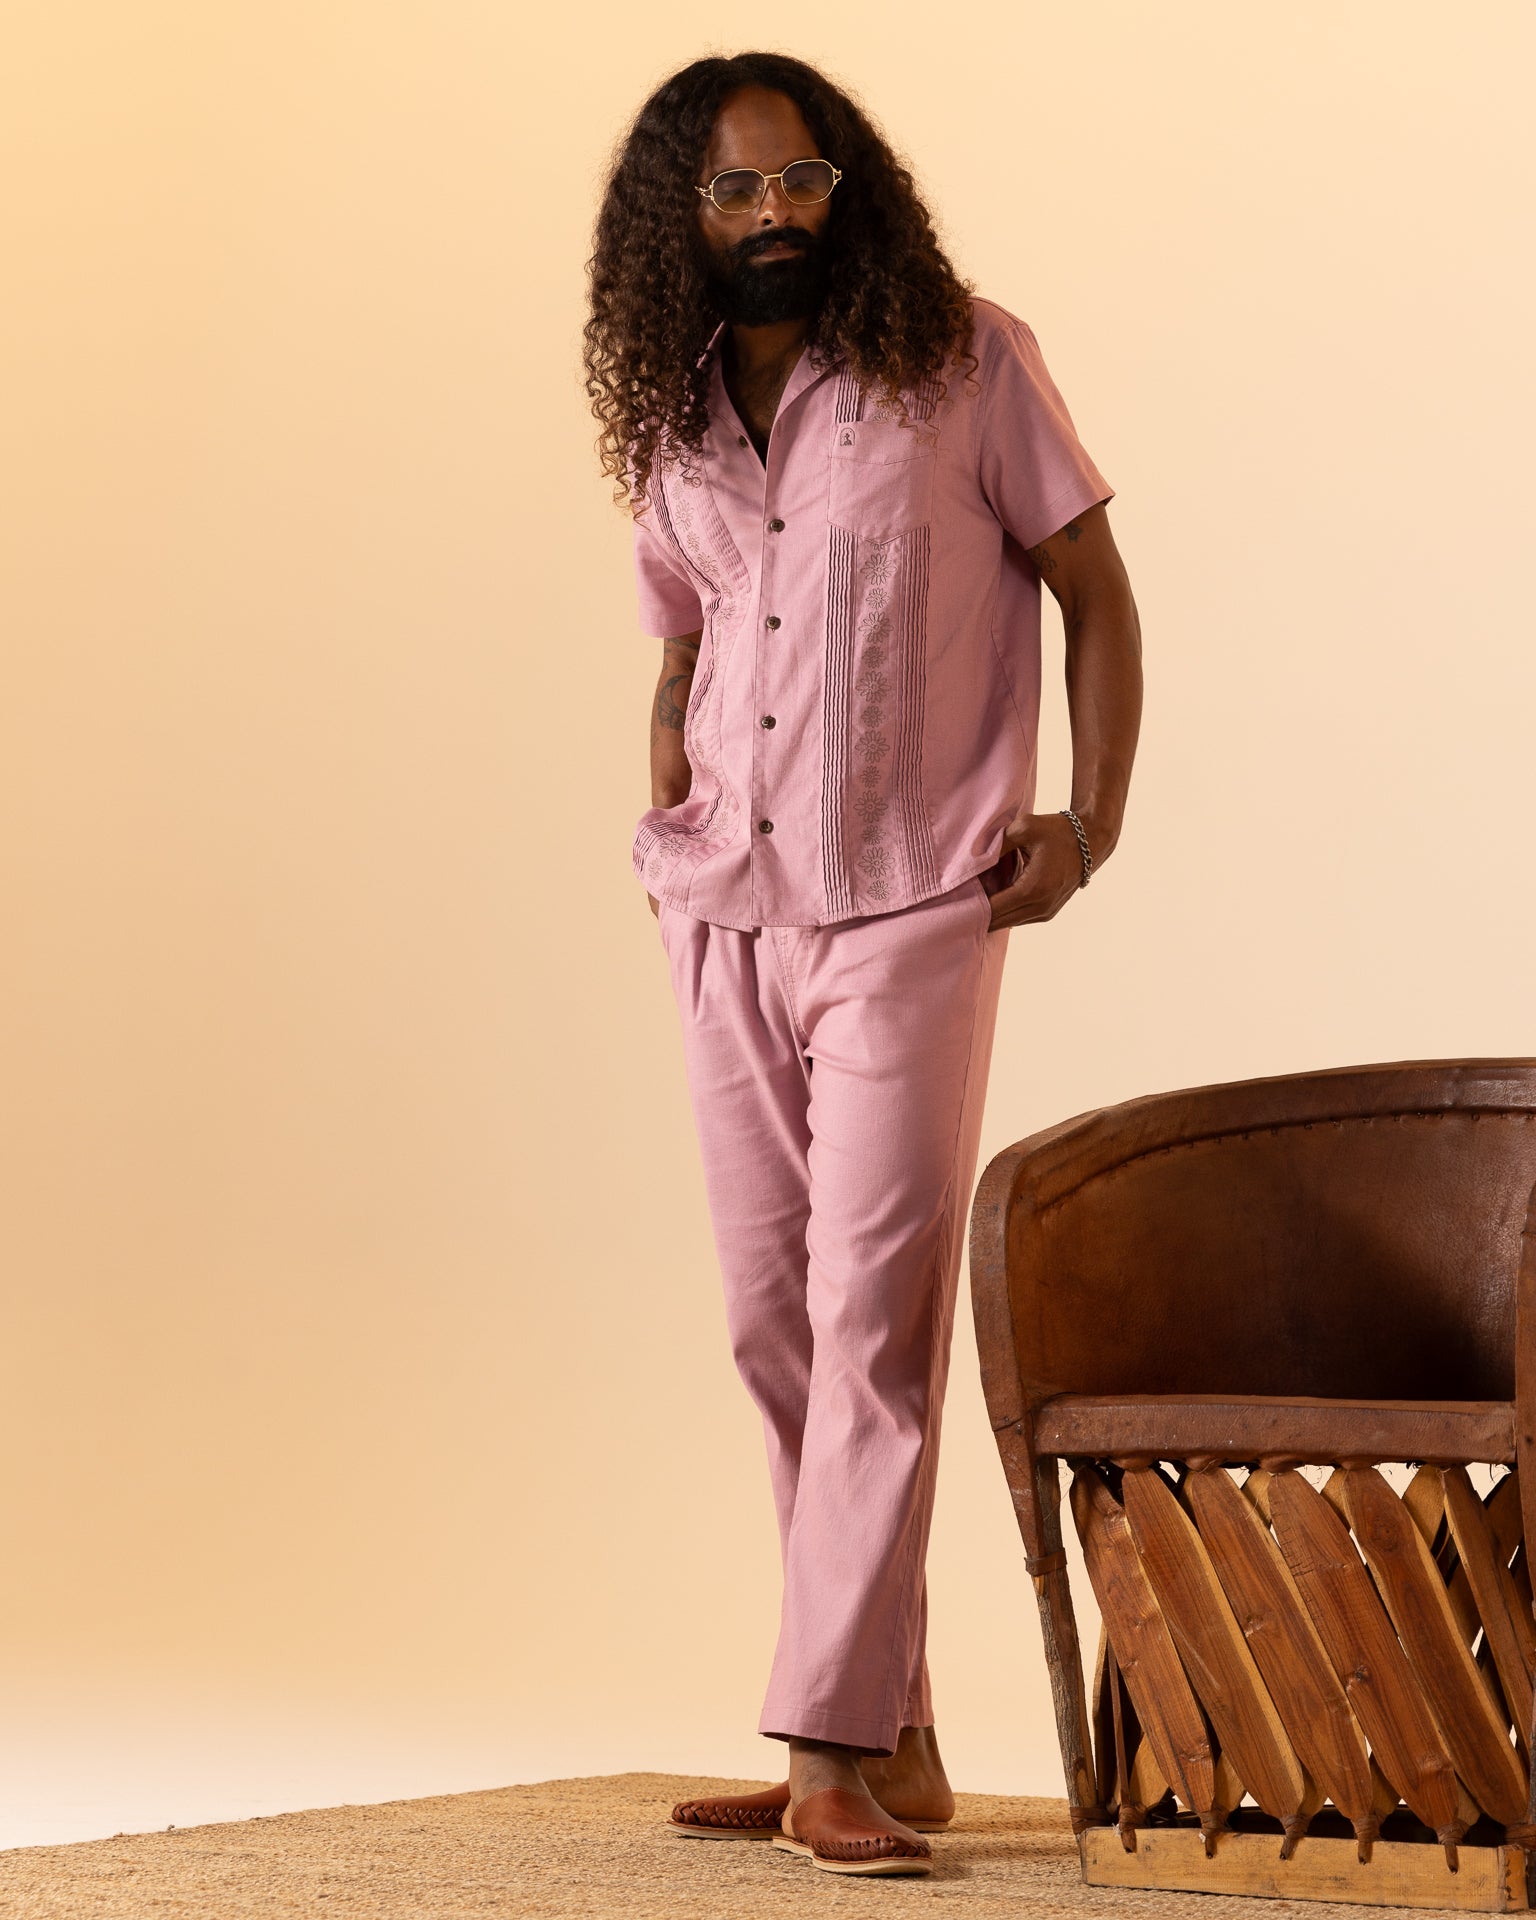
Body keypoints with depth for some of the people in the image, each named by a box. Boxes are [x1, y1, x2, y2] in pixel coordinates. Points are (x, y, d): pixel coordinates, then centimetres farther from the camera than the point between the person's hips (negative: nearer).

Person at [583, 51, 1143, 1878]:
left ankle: (836, 1755, -13)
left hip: (912, 915, -5)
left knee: (873, 1321, -12)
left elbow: (1094, 588, 2)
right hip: (728, 924, 5)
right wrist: (666, 824, 9)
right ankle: (897, 1741, 14)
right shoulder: (671, 428, 11)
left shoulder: (964, 361, -2)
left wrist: (1091, 822, -6)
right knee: (777, 1330, 5)